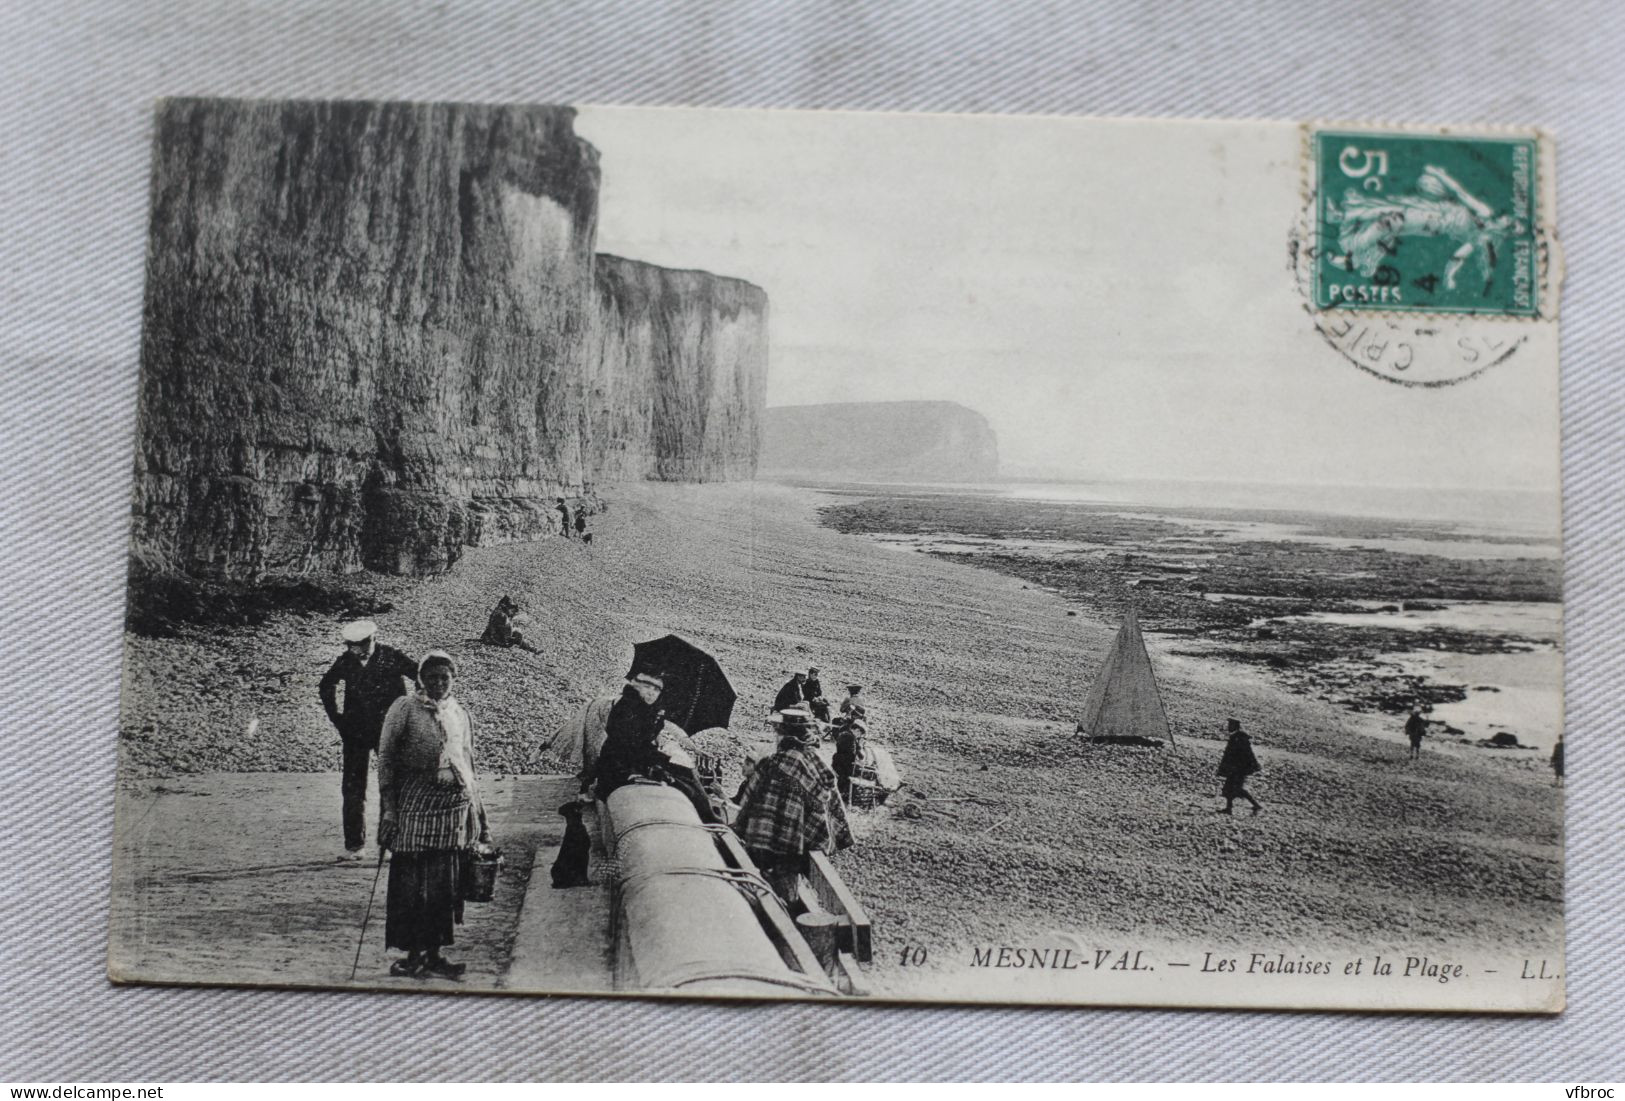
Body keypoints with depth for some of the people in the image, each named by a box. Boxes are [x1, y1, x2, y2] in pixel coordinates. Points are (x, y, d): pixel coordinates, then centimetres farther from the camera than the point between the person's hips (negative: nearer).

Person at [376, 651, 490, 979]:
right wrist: (388, 806, -9)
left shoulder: (460, 715, 15)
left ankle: (434, 954, 14)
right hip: (415, 804, -4)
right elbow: (385, 758, -2)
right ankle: (412, 954, 7)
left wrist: (477, 814, 18)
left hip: (455, 805, 4)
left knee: (446, 884, 5)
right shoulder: (405, 709, 0)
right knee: (411, 881, -3)